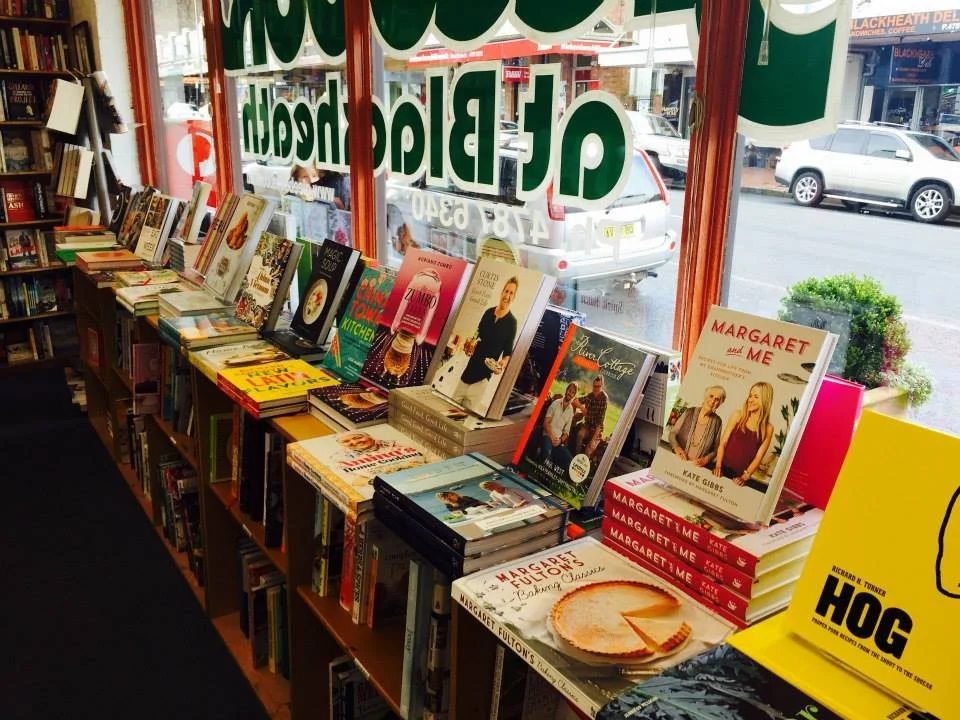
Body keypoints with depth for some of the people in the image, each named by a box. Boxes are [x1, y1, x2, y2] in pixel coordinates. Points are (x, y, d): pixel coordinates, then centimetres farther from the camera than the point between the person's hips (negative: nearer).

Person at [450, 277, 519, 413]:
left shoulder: (512, 322, -10)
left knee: (470, 407, -6)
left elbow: (508, 351, -6)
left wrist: (502, 364, -24)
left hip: (487, 369, -5)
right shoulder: (488, 312, 3)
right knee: (455, 401, 8)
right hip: (473, 362, 6)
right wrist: (471, 343, -3)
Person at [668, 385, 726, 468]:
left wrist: (705, 460, -10)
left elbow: (715, 449, 6)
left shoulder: (717, 422, -2)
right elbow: (672, 433, 2)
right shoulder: (690, 412, -3)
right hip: (678, 461, -2)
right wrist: (677, 447, -15)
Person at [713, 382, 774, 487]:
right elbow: (723, 443, -1)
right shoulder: (738, 415, 0)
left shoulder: (768, 429, 0)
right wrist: (718, 466, -11)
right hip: (723, 470, 0)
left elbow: (759, 457, -2)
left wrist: (745, 477, -13)